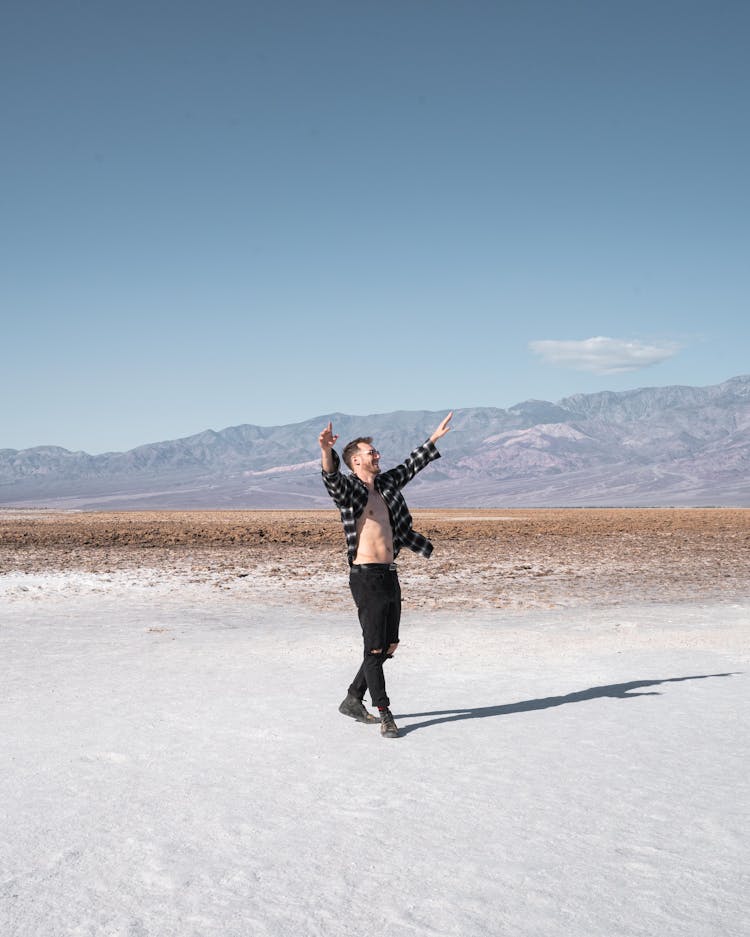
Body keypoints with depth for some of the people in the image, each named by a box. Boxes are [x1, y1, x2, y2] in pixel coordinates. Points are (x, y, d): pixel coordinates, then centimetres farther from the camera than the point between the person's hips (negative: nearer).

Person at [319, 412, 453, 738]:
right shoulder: (348, 489, -7)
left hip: (390, 576, 8)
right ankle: (385, 715, -1)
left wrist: (435, 437, 35)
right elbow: (332, 478, -29)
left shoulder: (385, 485, 15)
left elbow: (410, 466, 29)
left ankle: (353, 700, 26)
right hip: (366, 576, -8)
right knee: (374, 649, -5)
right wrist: (326, 451, -49)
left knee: (388, 647, 13)